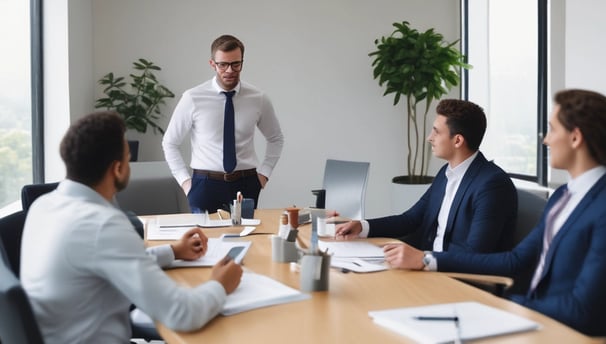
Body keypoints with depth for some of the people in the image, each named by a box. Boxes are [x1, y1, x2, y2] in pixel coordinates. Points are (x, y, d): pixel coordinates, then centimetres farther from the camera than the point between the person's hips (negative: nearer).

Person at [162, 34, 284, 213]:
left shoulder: (258, 99, 2)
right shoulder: (193, 98, -5)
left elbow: (276, 139, 17)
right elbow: (170, 143, 5)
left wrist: (264, 173, 6)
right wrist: (184, 180, -2)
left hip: (246, 185, 2)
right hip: (205, 185, -1)